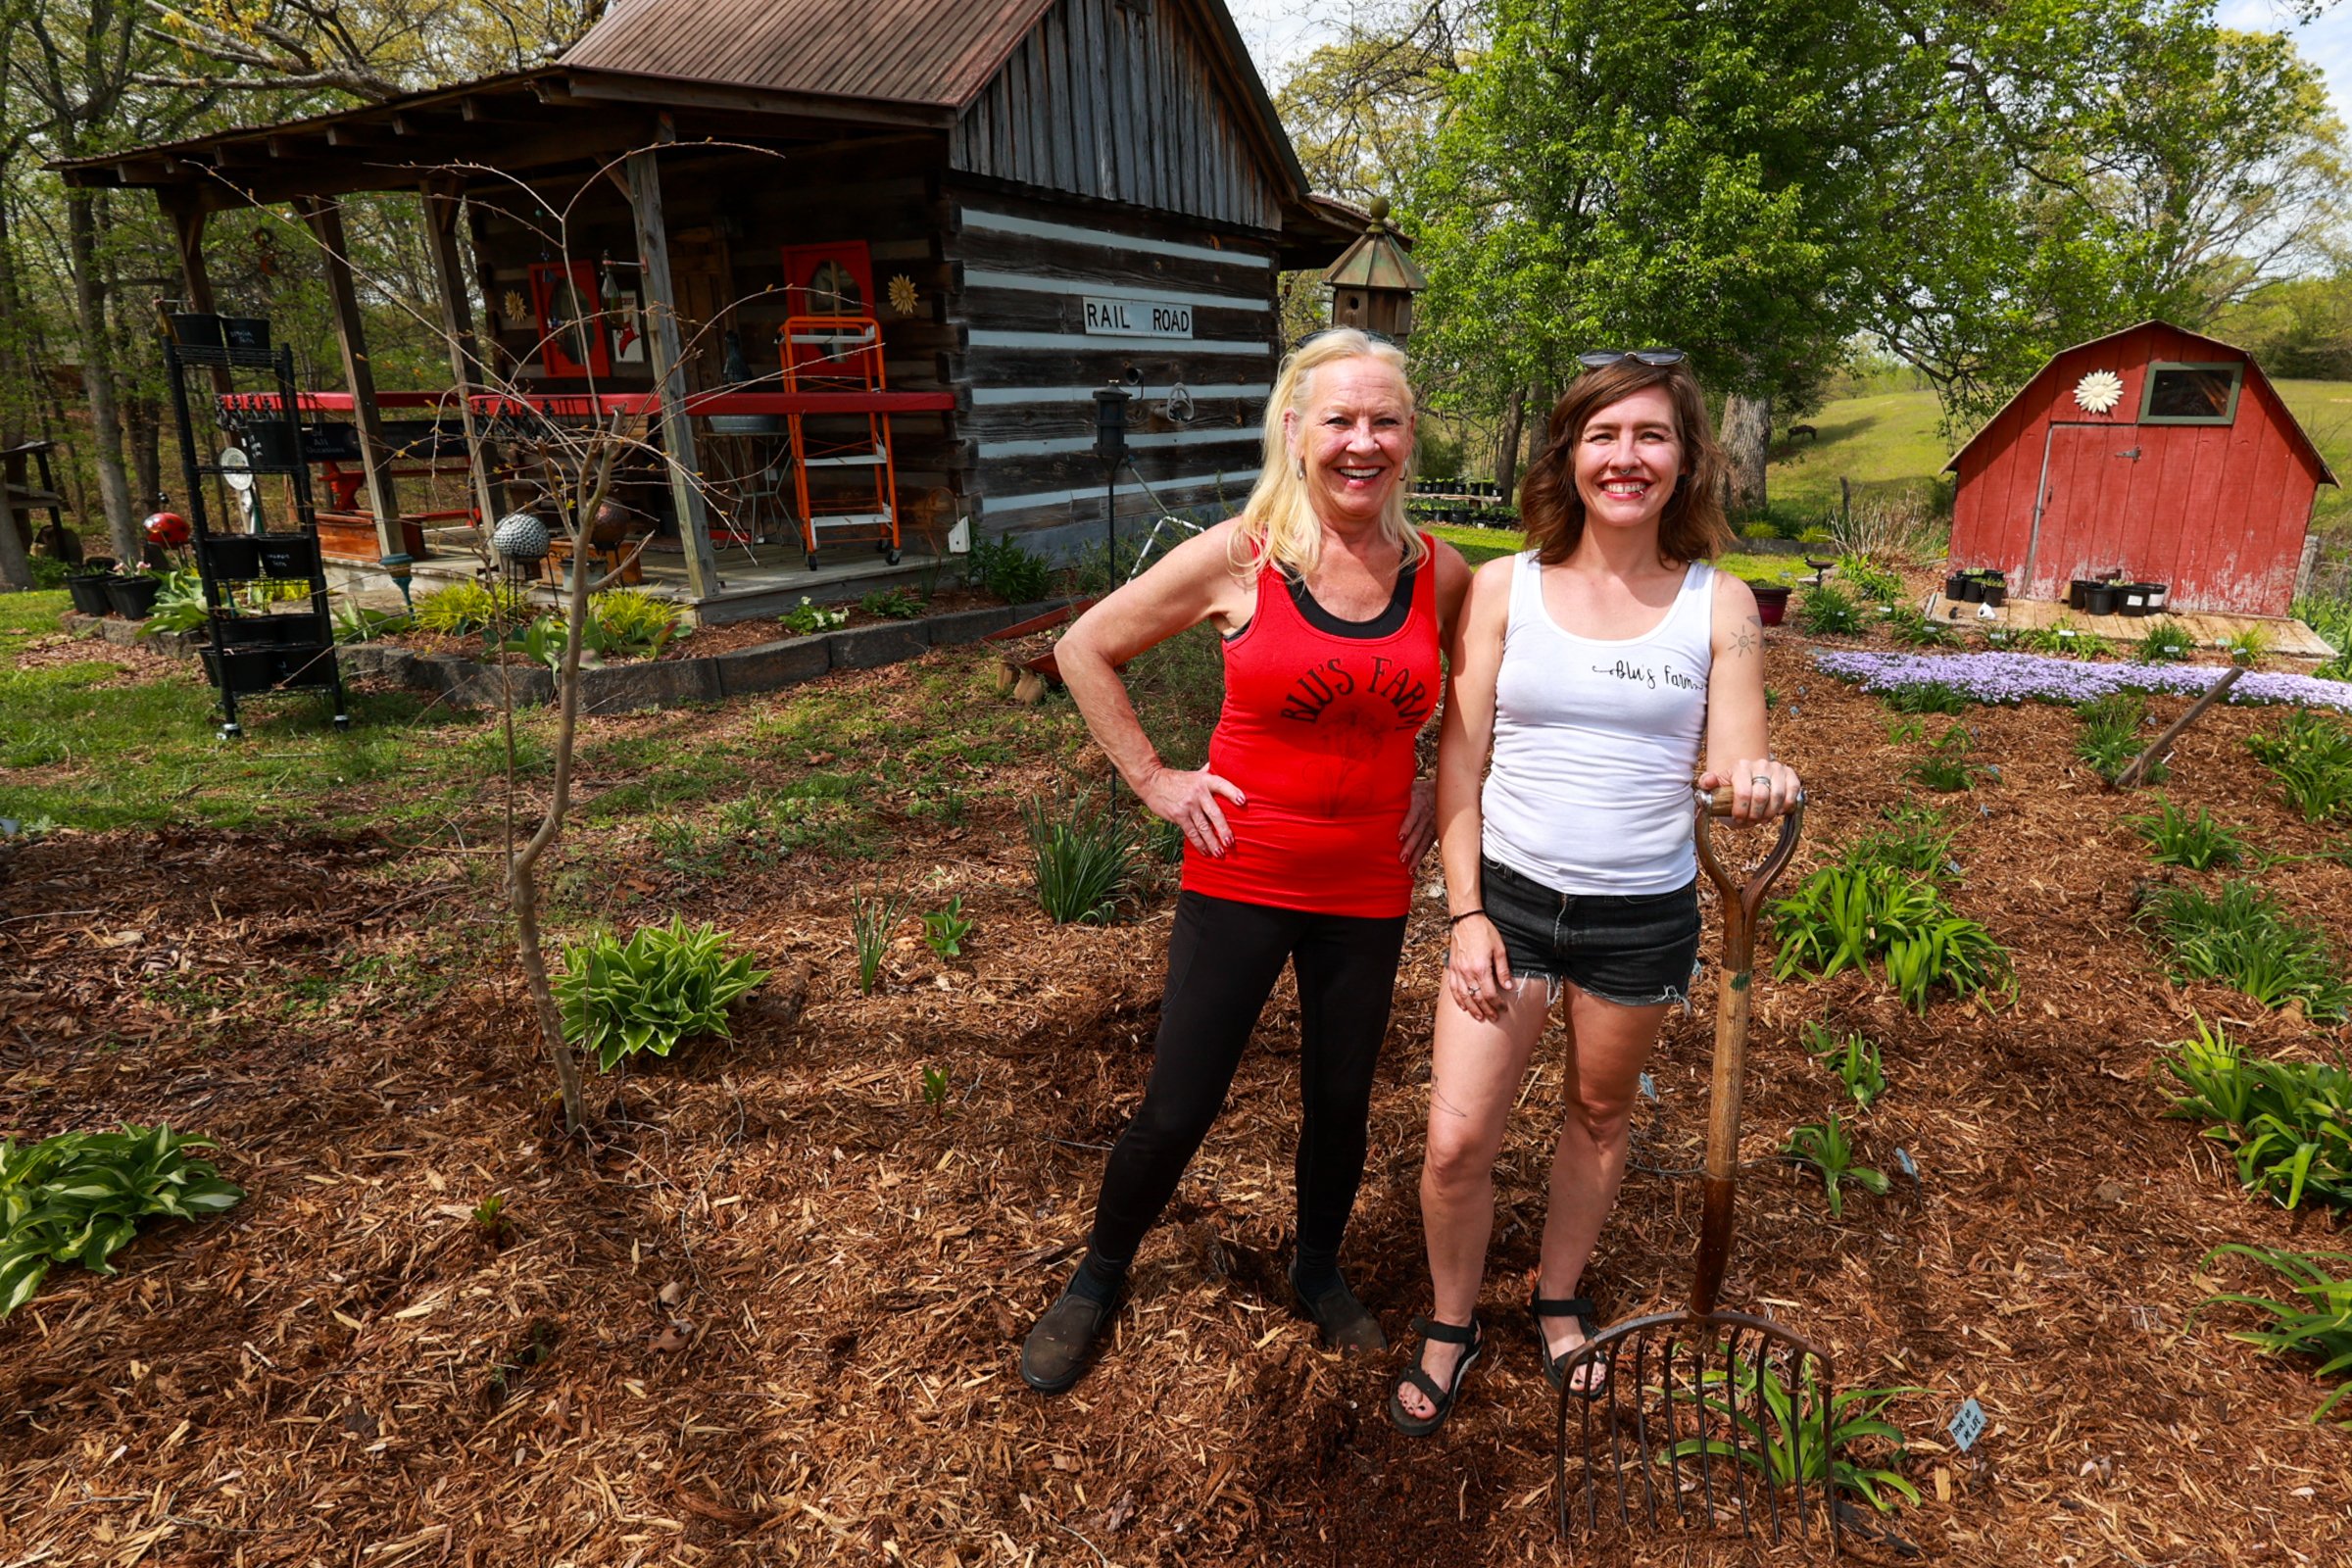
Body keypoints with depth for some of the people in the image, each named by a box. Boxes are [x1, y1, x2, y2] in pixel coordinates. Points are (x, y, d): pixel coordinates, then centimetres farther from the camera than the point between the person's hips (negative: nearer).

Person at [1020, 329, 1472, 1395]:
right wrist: (1153, 779, -6)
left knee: (1341, 1102, 18)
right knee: (1178, 1109, 6)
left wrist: (1445, 787, 7)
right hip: (1240, 878, -2)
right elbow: (1084, 650, -3)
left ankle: (1318, 1272, 47)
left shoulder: (1442, 574, -2)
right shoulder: (1235, 558, -11)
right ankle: (1099, 1279, 35)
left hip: (1369, 891, 3)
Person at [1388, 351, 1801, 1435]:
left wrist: (1758, 786, -28)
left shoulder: (1720, 605, -2)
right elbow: (1458, 759, -2)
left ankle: (1559, 1301, 44)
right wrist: (1465, 913, -7)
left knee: (1600, 1117, 18)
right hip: (1508, 896, 0)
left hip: (1643, 917, 1)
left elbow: (1737, 765, -3)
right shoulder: (1504, 588, -3)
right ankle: (1450, 1323, 26)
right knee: (1456, 1140, -3)